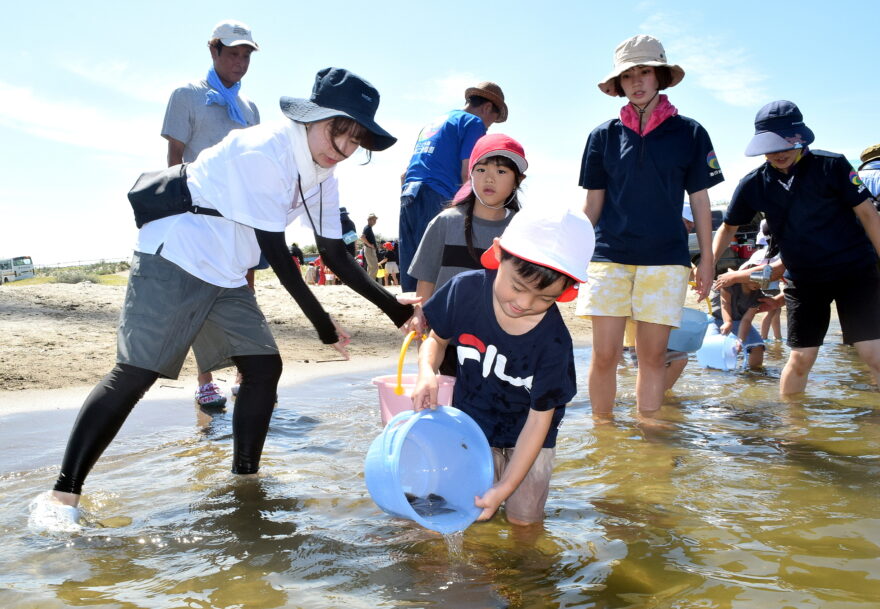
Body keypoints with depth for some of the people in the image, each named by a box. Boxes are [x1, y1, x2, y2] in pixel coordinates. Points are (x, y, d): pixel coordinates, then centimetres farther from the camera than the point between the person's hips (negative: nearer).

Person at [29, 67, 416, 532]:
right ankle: (63, 493, -3)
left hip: (227, 277, 9)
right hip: (173, 262, -8)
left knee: (264, 365, 1)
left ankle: (245, 477, 15)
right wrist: (322, 322, -18)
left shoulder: (321, 175, 5)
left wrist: (392, 306, 2)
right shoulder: (264, 151, -21)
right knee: (135, 374, -11)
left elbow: (334, 254, 8)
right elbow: (274, 249, -21)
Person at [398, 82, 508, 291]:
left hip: (407, 197, 8)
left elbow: (404, 175, 28)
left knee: (411, 277, 6)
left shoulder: (433, 123, 29)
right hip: (437, 200, -8)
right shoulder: (474, 123, 4)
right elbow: (467, 174, -8)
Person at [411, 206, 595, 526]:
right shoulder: (466, 289, -22)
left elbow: (539, 418, -20)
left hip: (527, 434, -1)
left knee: (524, 519, 0)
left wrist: (504, 488, -23)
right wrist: (427, 372, -25)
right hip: (473, 424, 1)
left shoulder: (553, 342, -27)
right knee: (470, 514, -5)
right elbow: (437, 338, -2)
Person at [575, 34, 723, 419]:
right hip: (609, 256, 0)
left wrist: (707, 258, 6)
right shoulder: (604, 136, 8)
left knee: (653, 355, 3)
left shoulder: (689, 133, 5)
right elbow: (592, 204, 10)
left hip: (665, 258, 0)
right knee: (605, 355, -2)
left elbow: (699, 200, 8)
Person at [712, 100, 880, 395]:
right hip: (803, 279, 2)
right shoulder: (754, 184, -3)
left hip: (855, 271, -2)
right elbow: (728, 227, 10)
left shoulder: (831, 166, -11)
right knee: (801, 358, 5)